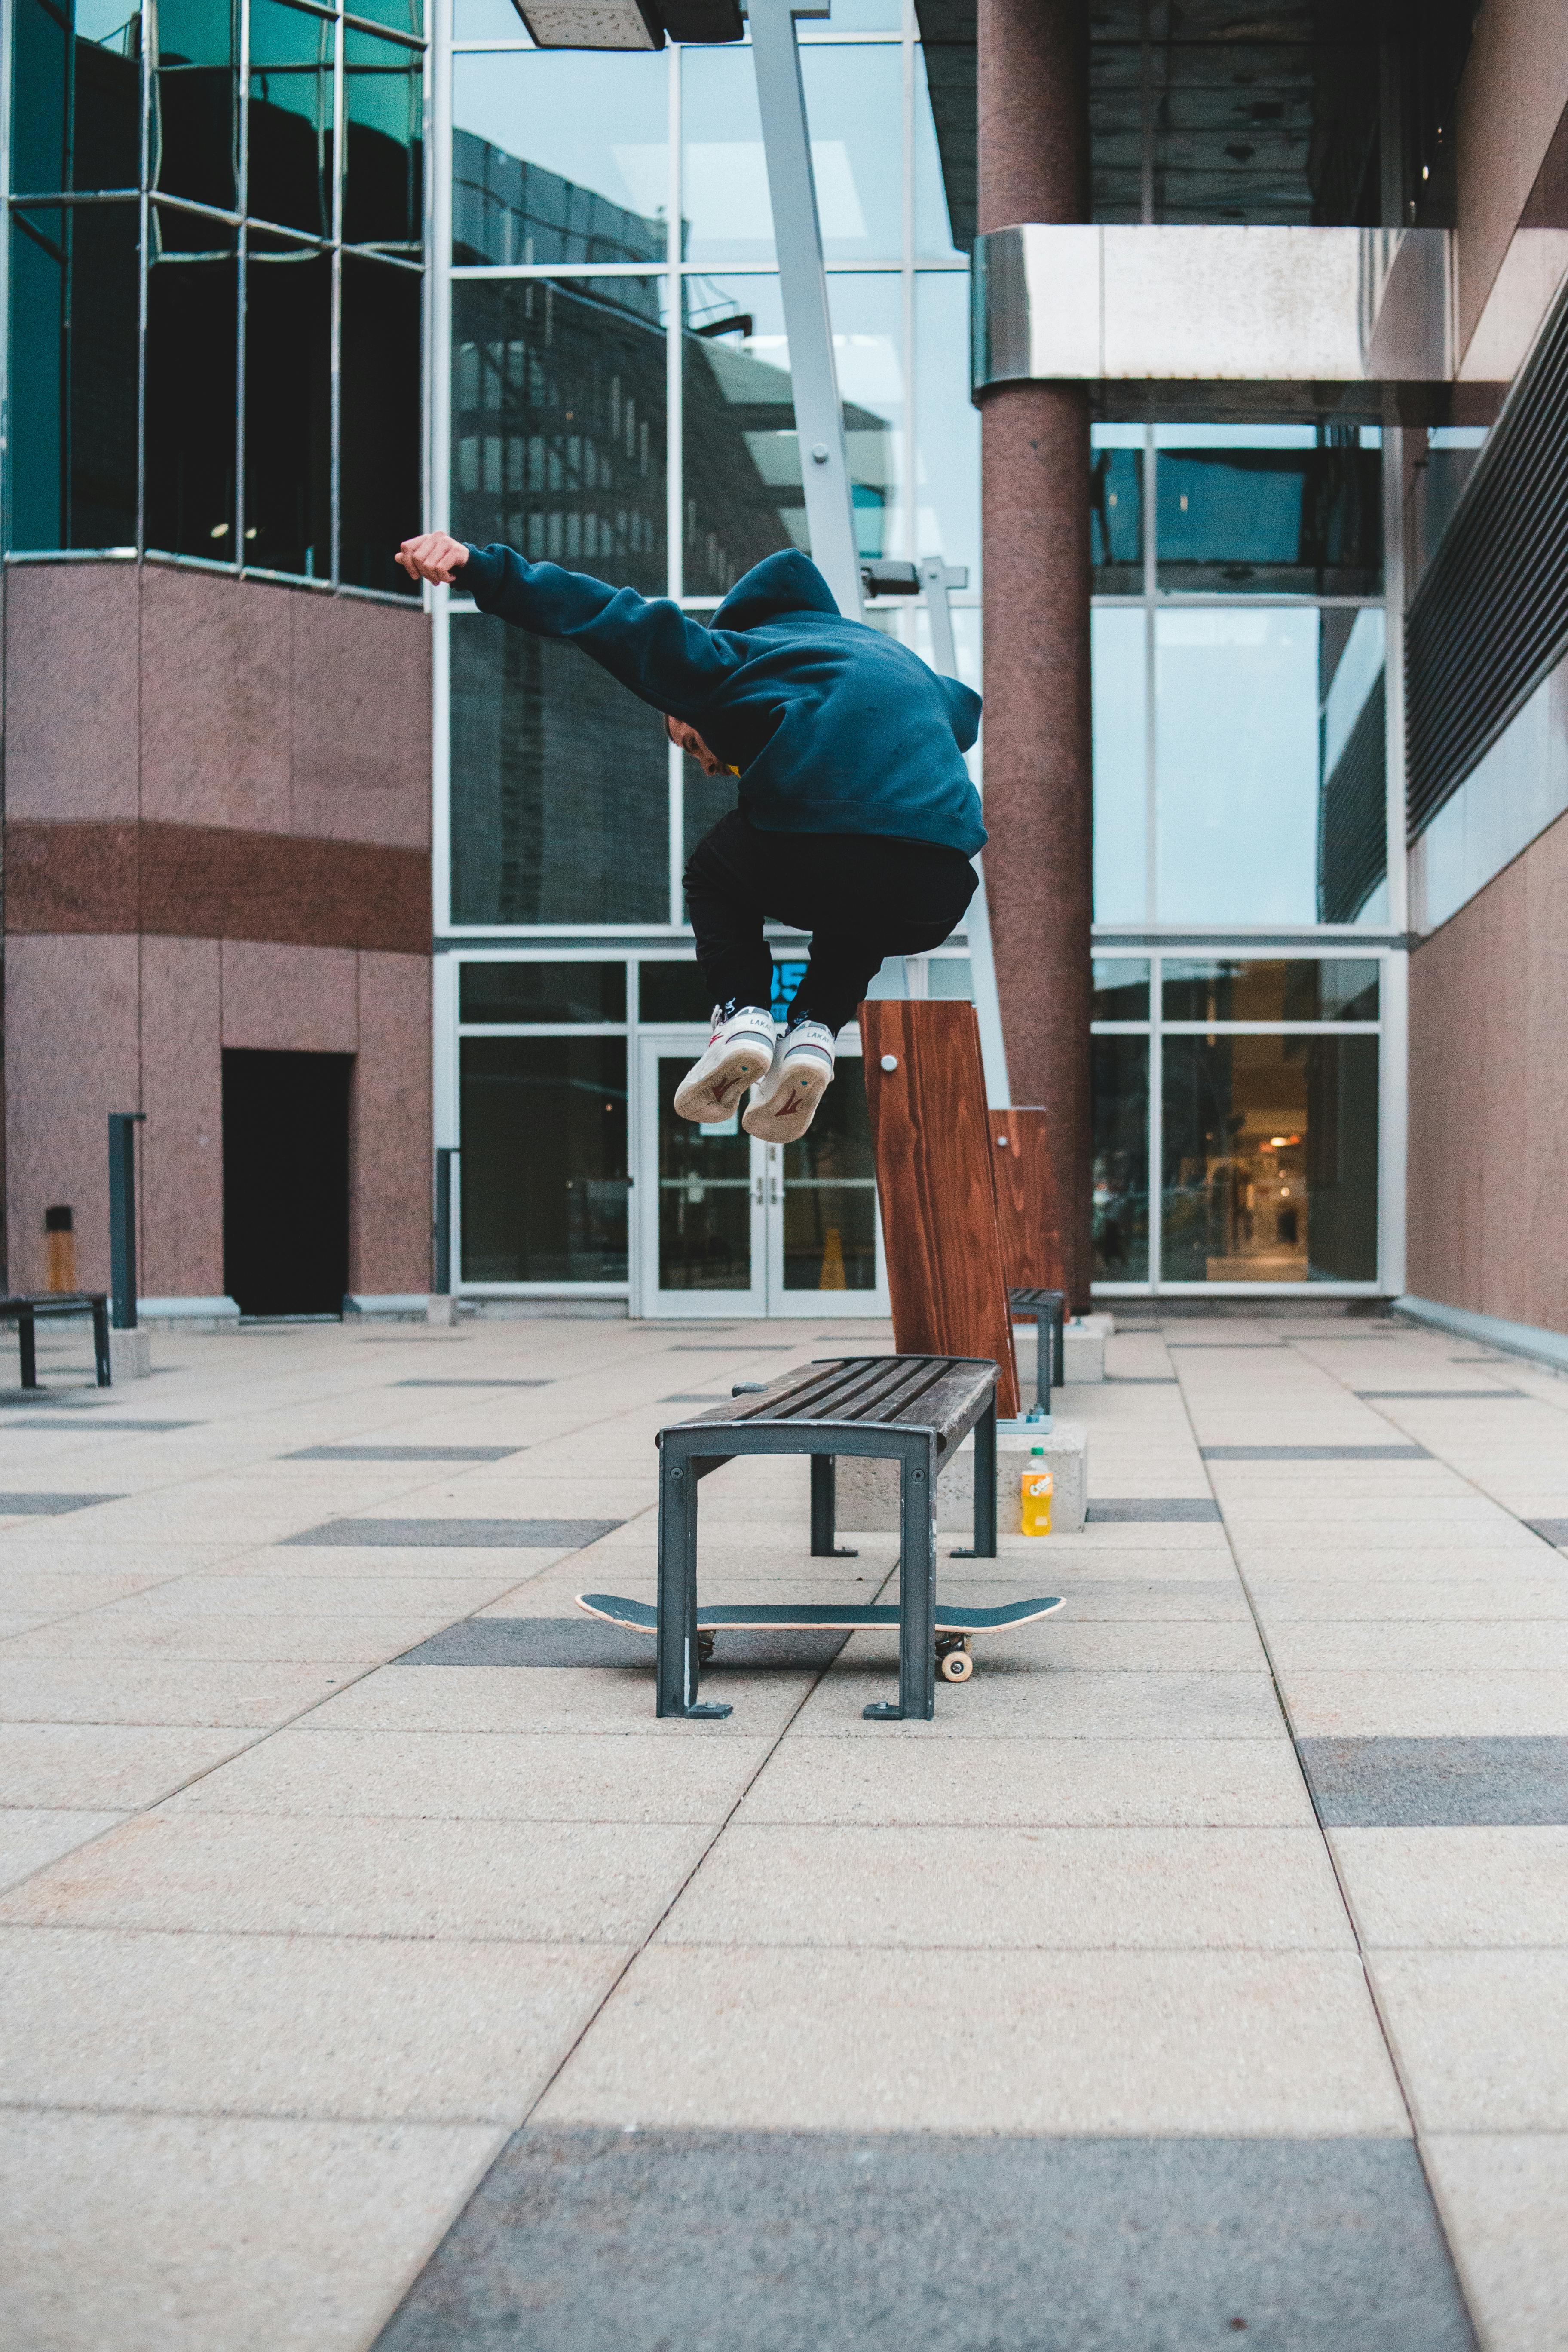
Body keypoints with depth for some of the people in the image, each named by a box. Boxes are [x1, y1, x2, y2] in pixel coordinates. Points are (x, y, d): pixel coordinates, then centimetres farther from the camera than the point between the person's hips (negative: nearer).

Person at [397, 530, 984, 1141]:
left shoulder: (727, 658, 21)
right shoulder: (888, 650, 37)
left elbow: (620, 620, 9)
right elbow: (963, 707, 51)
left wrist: (481, 569, 2)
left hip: (808, 862, -4)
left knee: (713, 875, 31)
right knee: (858, 921, 39)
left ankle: (742, 1013, 7)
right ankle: (814, 1031, 11)